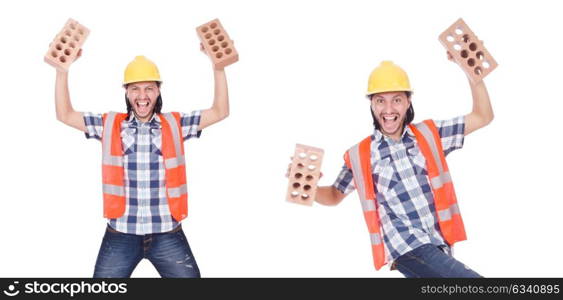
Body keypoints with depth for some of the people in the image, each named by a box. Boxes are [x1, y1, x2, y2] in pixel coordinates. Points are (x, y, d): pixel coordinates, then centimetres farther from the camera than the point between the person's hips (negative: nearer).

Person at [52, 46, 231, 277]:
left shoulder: (175, 125, 4)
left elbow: (220, 111, 1)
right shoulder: (109, 125, 5)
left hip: (168, 235, 0)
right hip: (120, 235, 0)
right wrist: (62, 68, -1)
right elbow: (64, 114, 6)